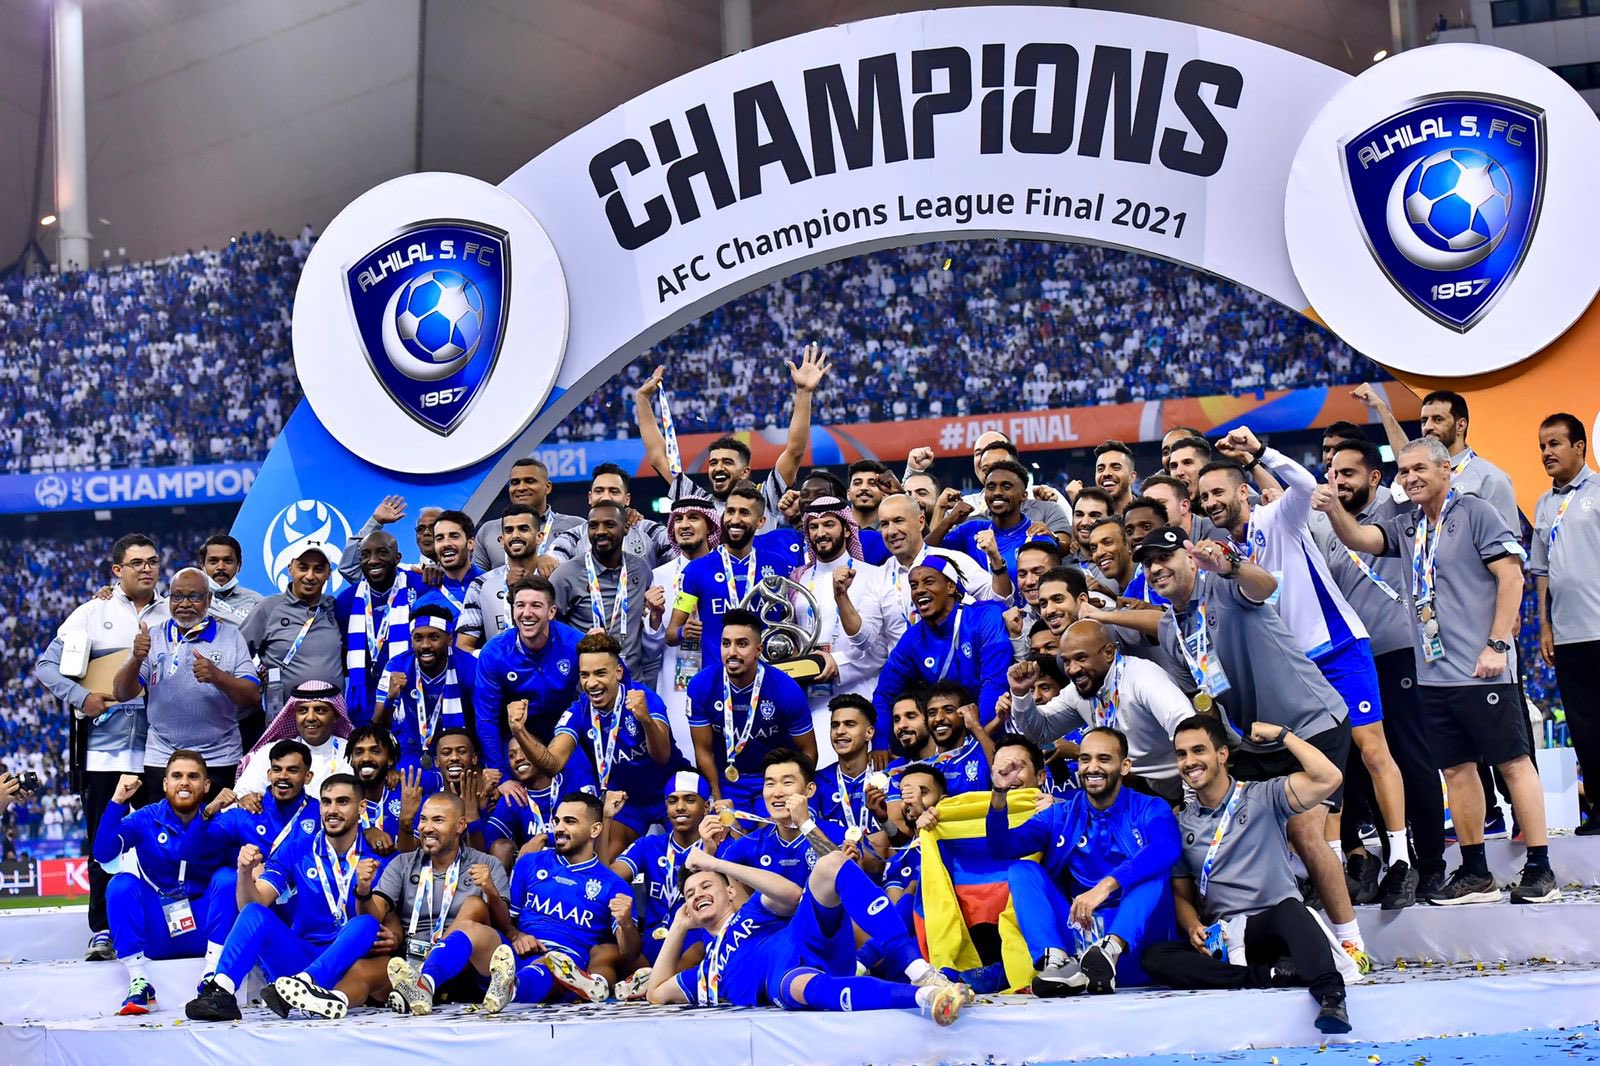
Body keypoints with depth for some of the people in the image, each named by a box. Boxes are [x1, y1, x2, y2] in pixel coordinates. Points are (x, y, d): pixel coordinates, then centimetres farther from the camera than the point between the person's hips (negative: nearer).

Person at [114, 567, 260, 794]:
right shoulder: (152, 638, 8)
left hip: (220, 760, -1)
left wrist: (217, 676, -22)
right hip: (161, 760, 1)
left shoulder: (231, 637, 4)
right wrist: (136, 659, -19)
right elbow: (121, 694, 1)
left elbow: (253, 697, -4)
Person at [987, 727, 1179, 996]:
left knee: (1155, 869, -23)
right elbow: (1002, 848, 2)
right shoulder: (1060, 816, 14)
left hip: (1135, 936, -3)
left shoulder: (1150, 810, 4)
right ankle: (1058, 960, -33)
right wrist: (999, 794, -16)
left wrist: (1105, 886, -34)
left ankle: (1110, 950, -45)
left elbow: (1166, 849, -20)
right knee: (1021, 870, -10)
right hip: (1075, 930, 3)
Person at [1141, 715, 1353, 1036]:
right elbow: (1182, 895, 17)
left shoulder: (1263, 797, 4)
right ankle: (1273, 974, -32)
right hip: (1219, 940, 3)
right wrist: (1194, 928, -5)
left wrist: (1281, 734, -4)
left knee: (1290, 909, -38)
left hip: (1274, 925, -3)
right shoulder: (1181, 824, 15)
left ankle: (1330, 995, -49)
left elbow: (1328, 778, -11)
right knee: (1155, 958, -26)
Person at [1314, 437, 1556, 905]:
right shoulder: (1407, 525, 14)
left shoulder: (1475, 512, -4)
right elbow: (1359, 538, 1)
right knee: (1456, 769, 10)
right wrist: (1333, 509, -19)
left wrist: (1497, 644, -14)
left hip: (1481, 670, -7)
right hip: (1433, 672, 7)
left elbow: (1511, 575, -9)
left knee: (1513, 761, -2)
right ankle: (1475, 874, 17)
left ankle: (1539, 871, 2)